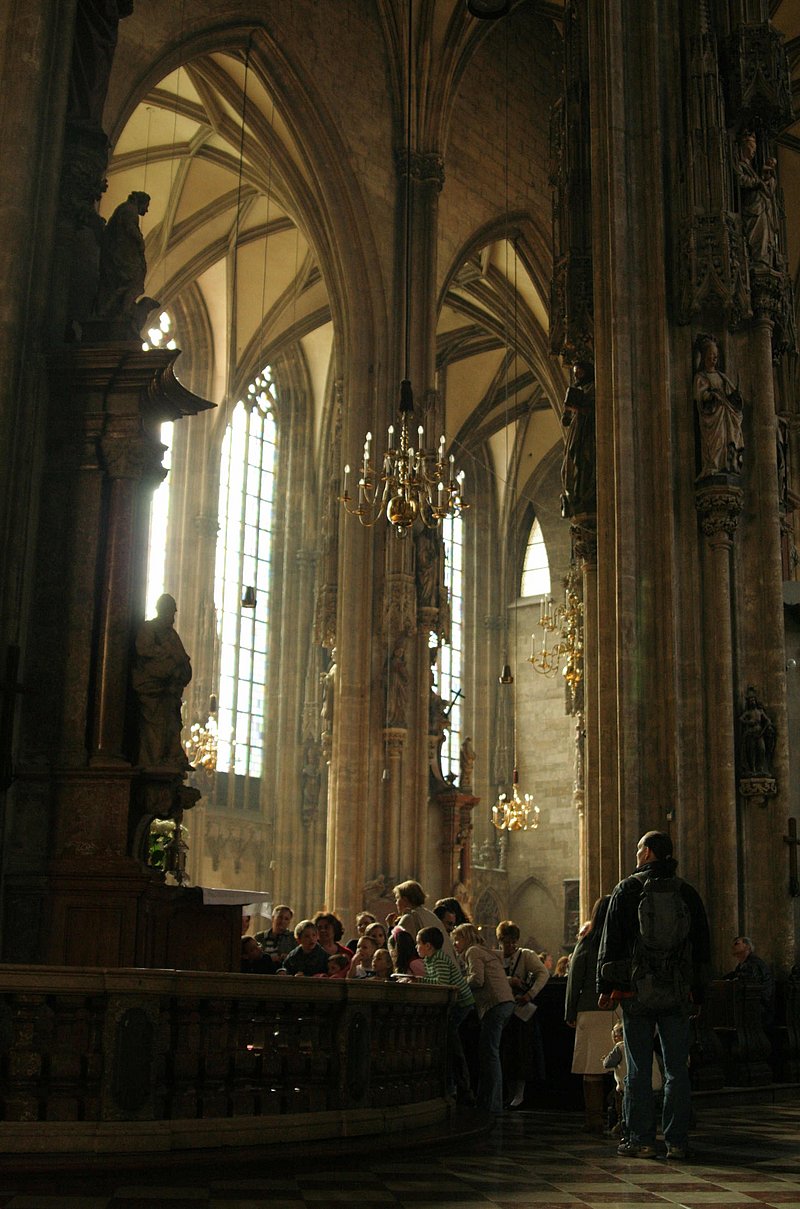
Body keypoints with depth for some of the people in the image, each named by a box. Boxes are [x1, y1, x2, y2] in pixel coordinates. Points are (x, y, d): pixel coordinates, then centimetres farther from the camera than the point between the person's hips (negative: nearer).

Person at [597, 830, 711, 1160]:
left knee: (639, 1069, 2)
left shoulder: (627, 890, -2)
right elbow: (703, 946, 12)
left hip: (636, 993, -2)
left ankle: (641, 1140, 3)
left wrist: (605, 986, 3)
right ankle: (676, 1141, 6)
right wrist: (697, 992, 18)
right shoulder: (688, 893, 8)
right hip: (678, 995, 3)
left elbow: (610, 941, -3)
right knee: (677, 1068, 6)